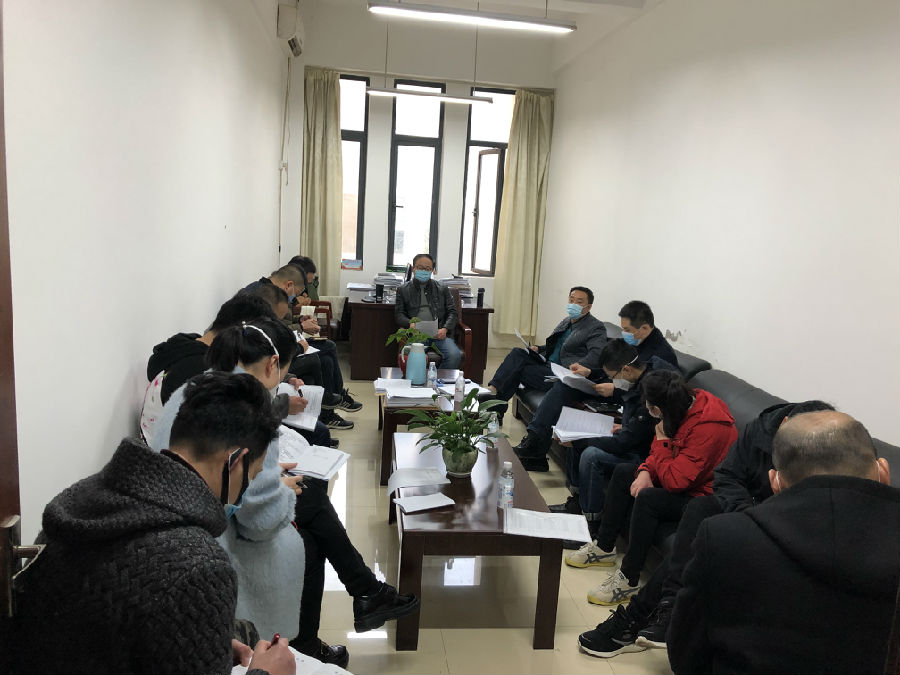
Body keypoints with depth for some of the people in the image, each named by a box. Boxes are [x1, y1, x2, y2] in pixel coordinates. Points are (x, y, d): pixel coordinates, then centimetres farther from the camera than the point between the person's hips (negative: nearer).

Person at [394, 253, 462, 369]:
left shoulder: (442, 289, 20)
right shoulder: (403, 290, 19)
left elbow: (452, 312, 14)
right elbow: (398, 314, 12)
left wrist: (445, 329, -5)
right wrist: (409, 323, -10)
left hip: (439, 333, 1)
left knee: (454, 355, -27)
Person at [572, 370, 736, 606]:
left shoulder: (707, 427, -34)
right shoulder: (689, 401, -7)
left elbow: (674, 481, -33)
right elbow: (660, 448, 7)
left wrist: (662, 441, -22)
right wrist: (645, 472, -10)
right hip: (682, 475, 10)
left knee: (648, 499, -32)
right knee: (623, 472, 10)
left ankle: (629, 580, -18)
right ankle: (603, 547, 18)